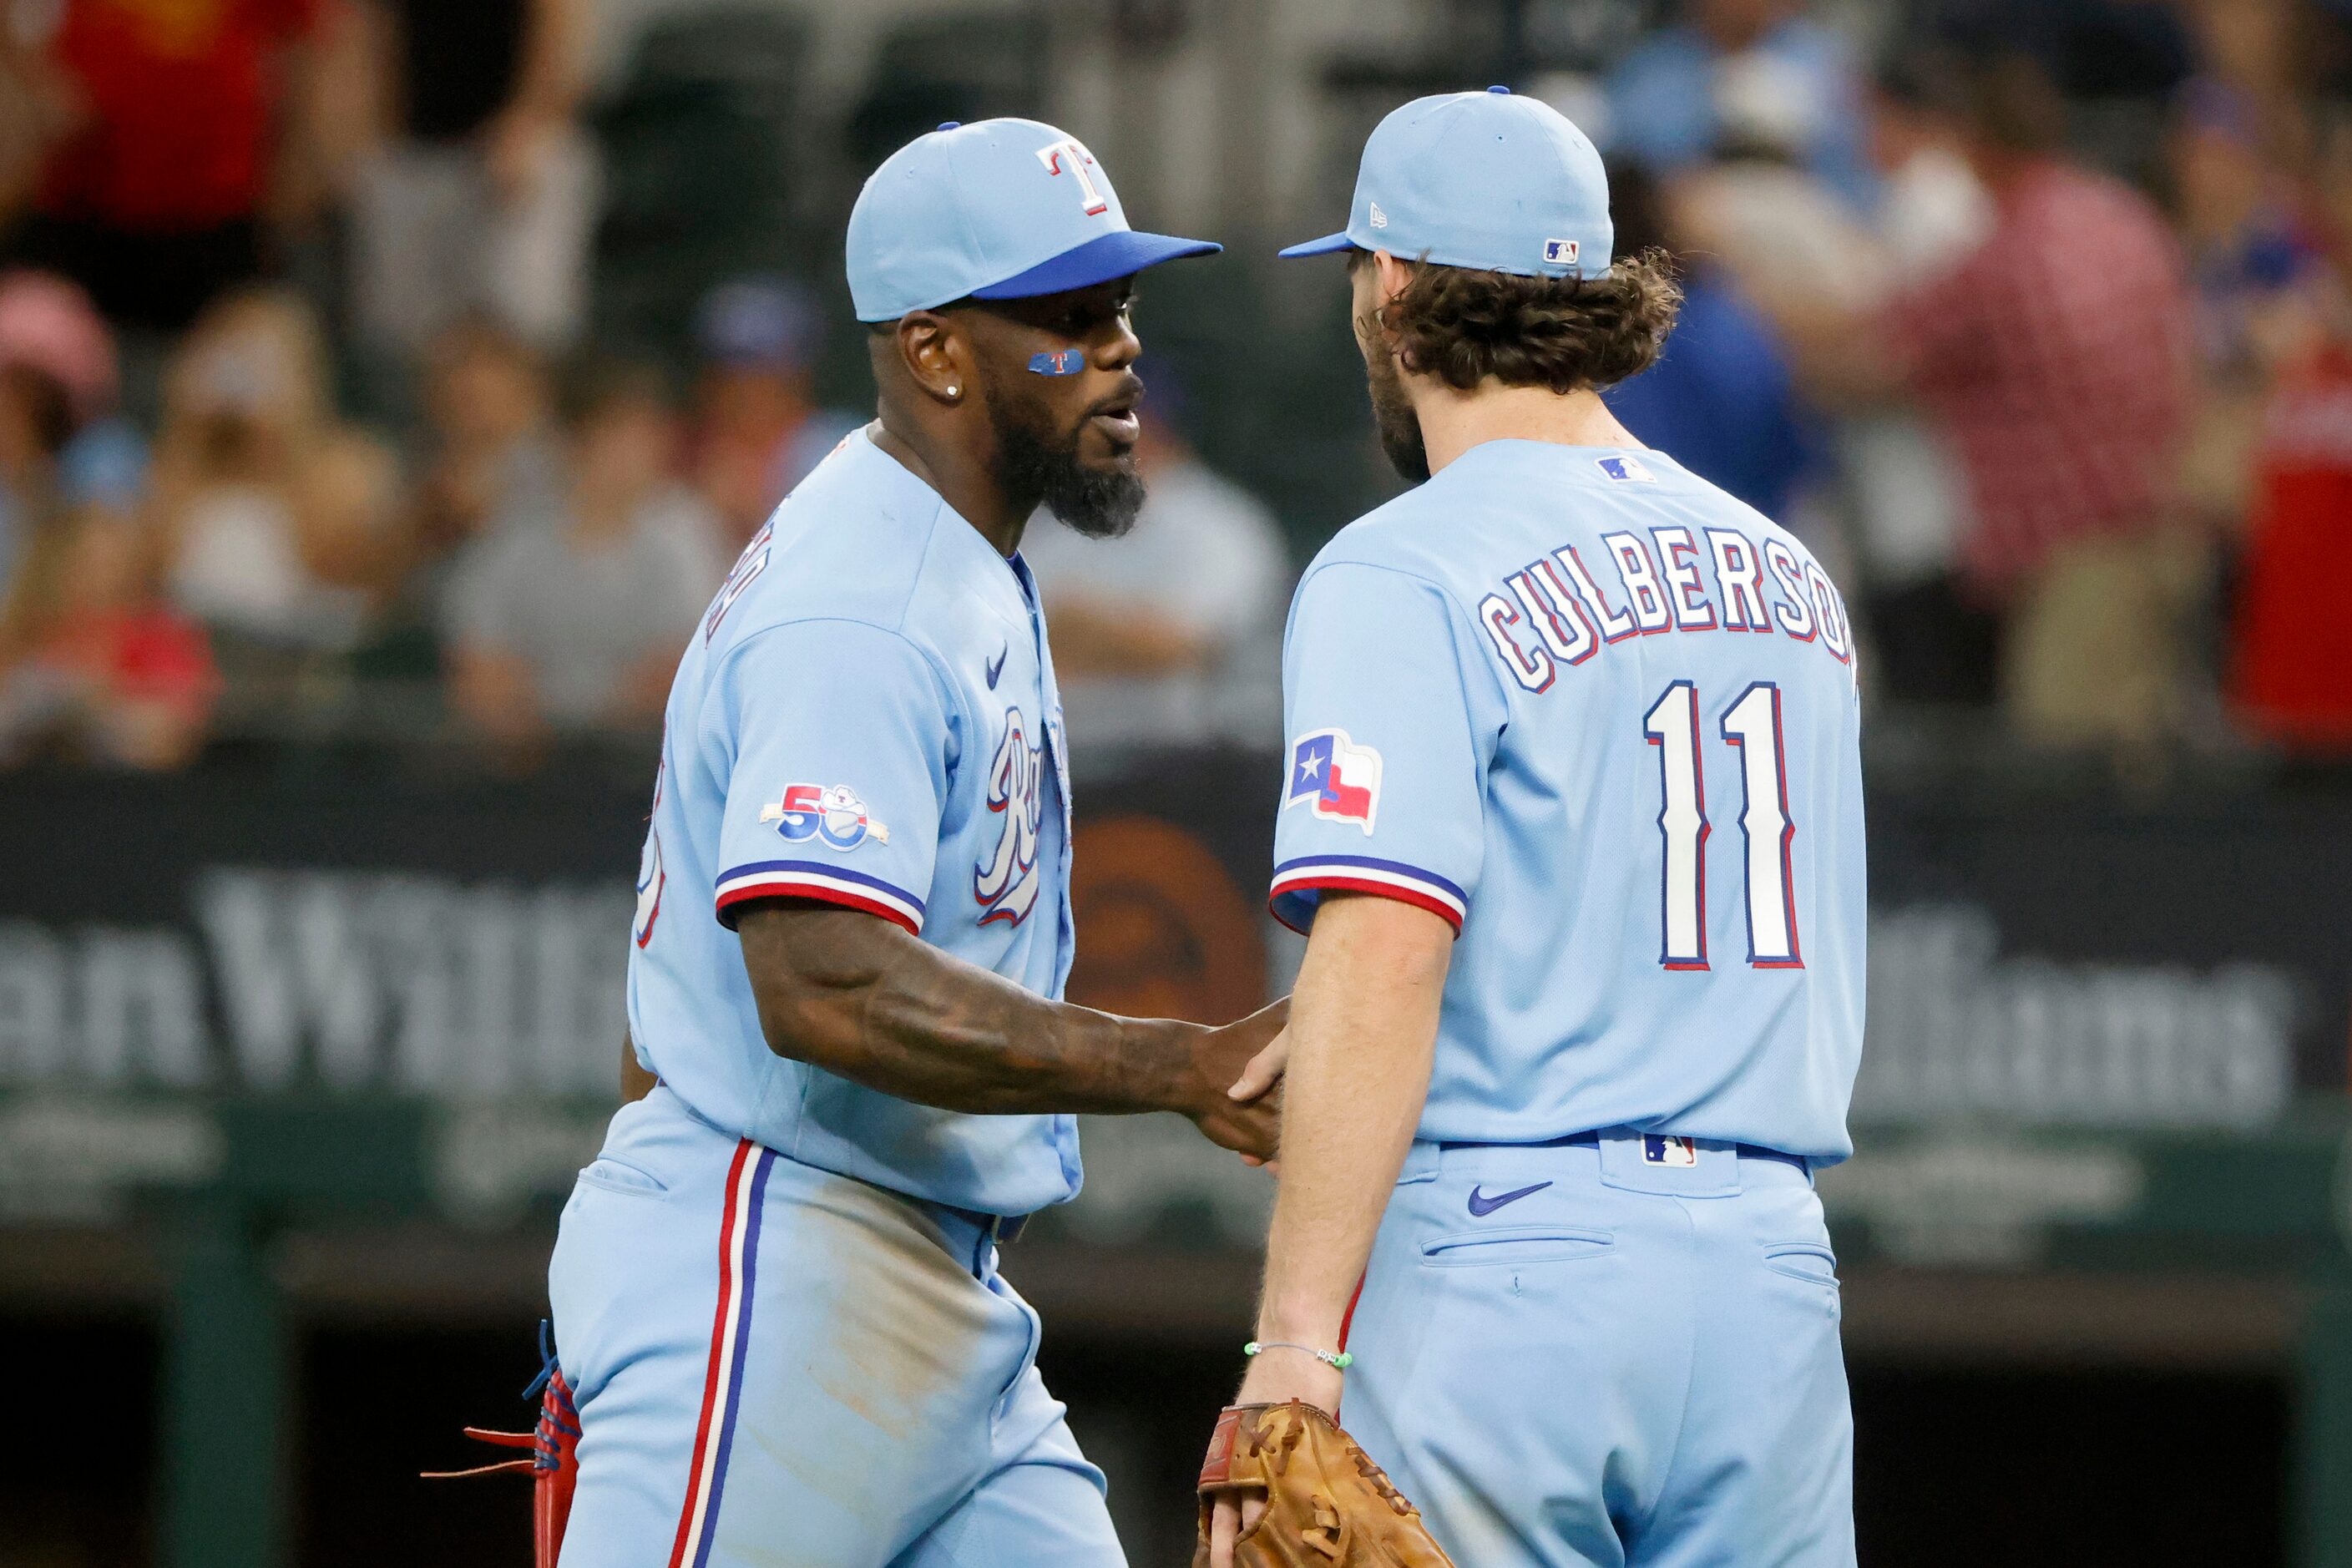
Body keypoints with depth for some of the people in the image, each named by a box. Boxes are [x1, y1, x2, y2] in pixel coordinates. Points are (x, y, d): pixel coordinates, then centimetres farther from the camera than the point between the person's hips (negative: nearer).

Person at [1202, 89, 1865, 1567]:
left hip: (1498, 1269, -6)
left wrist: (1297, 1342, -20)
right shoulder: (1792, 576, 15)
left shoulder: (1403, 575, -7)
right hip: (1771, 1265, 6)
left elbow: (1385, 954, -18)